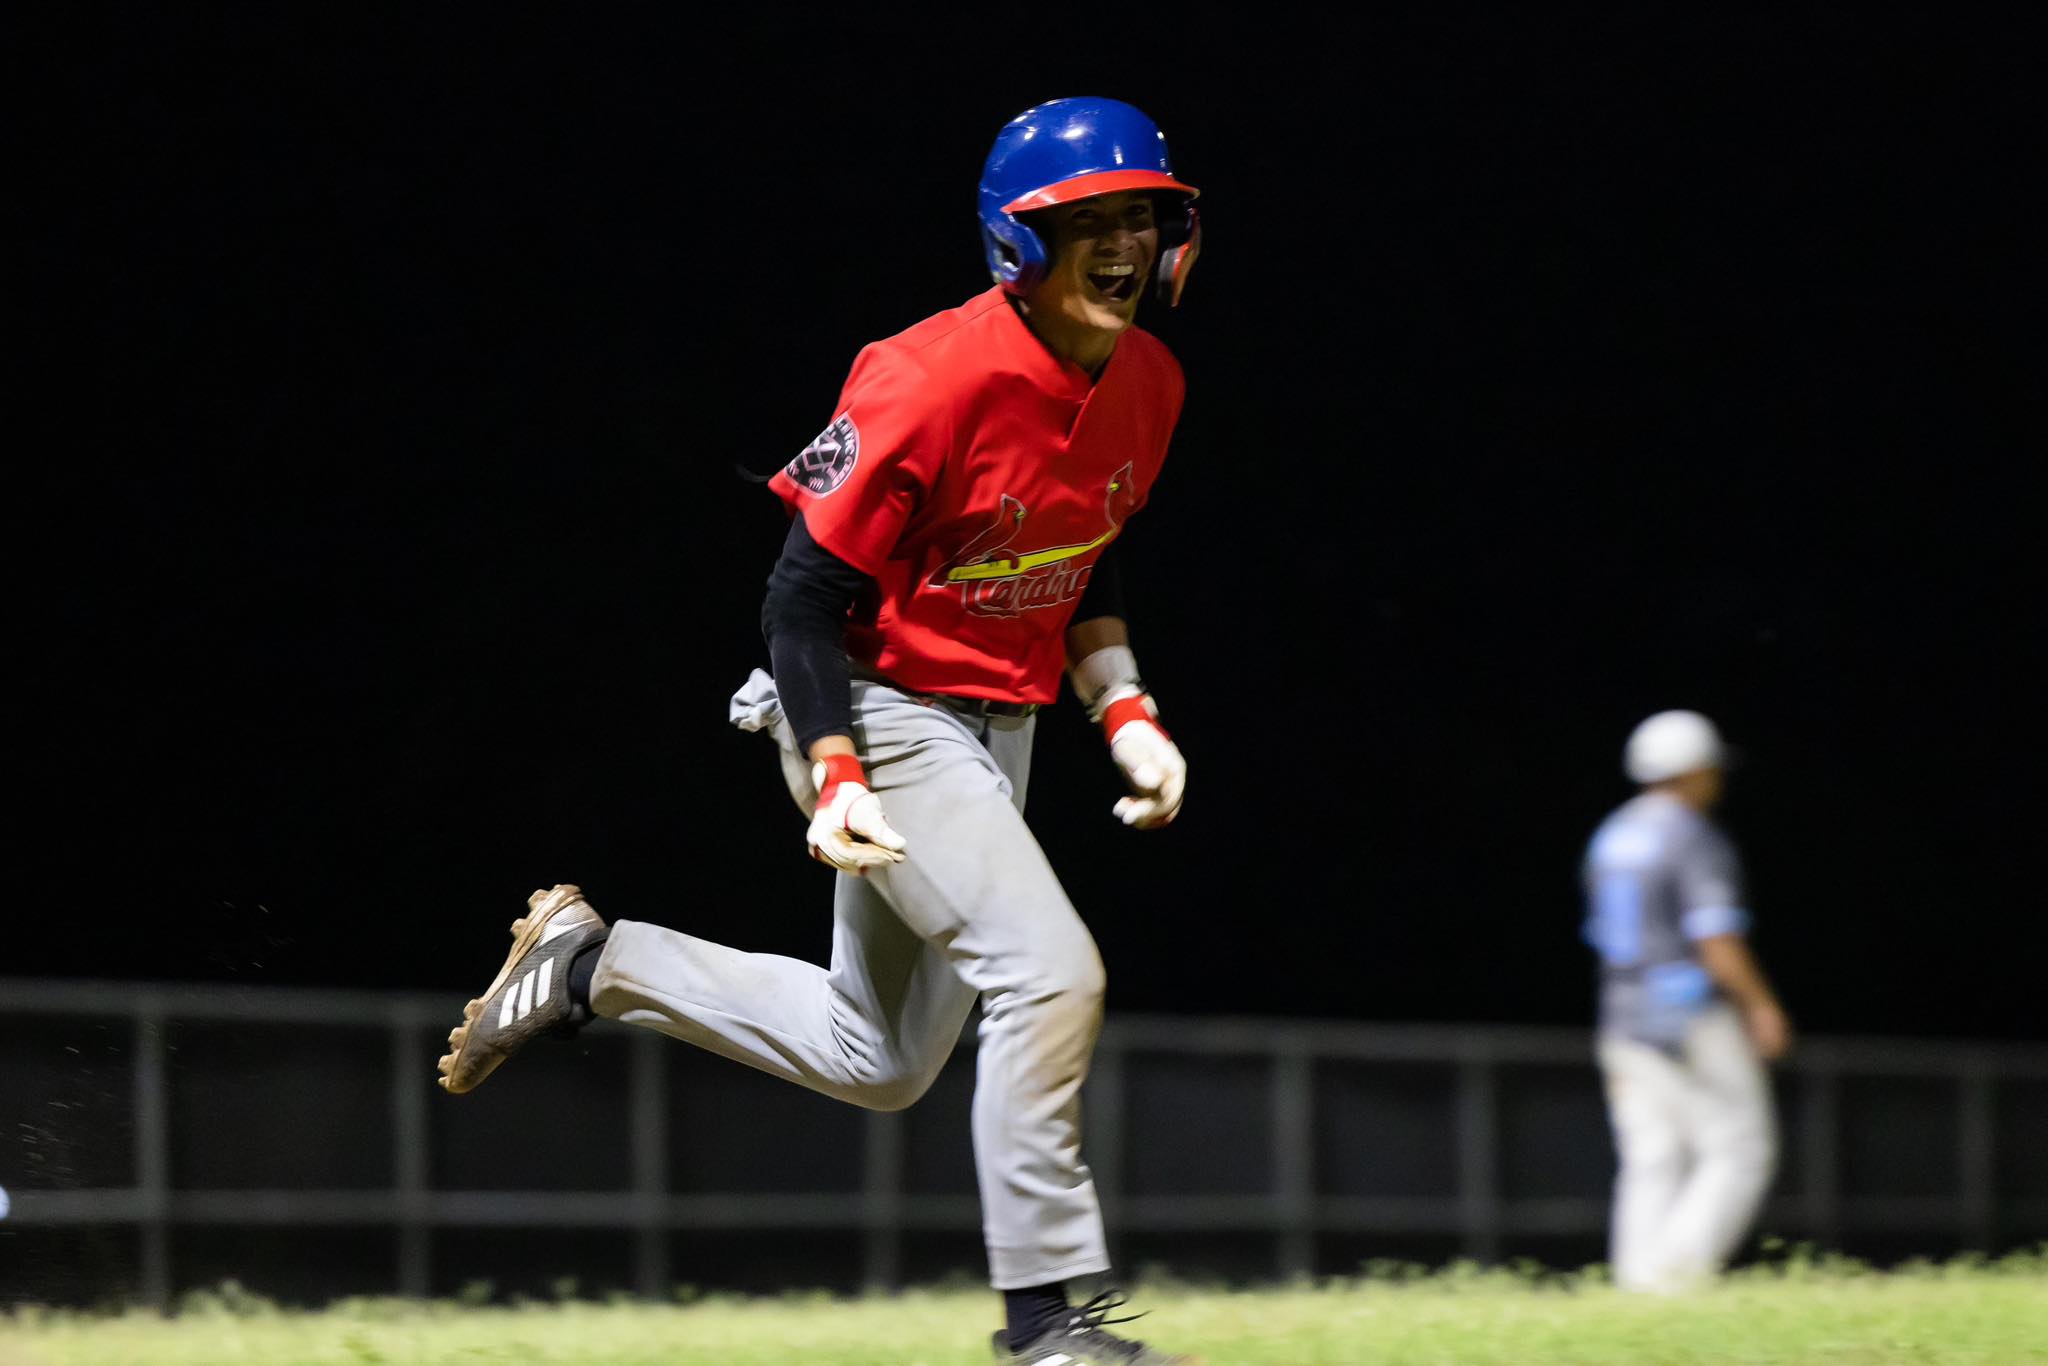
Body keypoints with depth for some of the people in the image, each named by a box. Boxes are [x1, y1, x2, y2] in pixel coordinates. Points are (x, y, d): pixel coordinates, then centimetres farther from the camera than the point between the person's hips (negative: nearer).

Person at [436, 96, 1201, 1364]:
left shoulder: (1147, 382, -2)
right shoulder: (932, 383, -25)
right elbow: (805, 596, -20)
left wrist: (1127, 713, 3)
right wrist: (836, 778, -30)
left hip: (995, 723, 9)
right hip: (875, 711, -9)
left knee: (880, 1062, 15)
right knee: (1051, 972, -21)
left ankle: (594, 963, 29)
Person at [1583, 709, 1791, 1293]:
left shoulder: (1609, 839, 14)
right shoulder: (1696, 840, -11)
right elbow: (1718, 944, -19)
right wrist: (1763, 1006, -9)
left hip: (1626, 1021, 8)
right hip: (1695, 1021, -8)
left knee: (1651, 1163, 6)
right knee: (1739, 1151, -2)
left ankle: (1640, 1283, -3)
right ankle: (1680, 1268, -16)